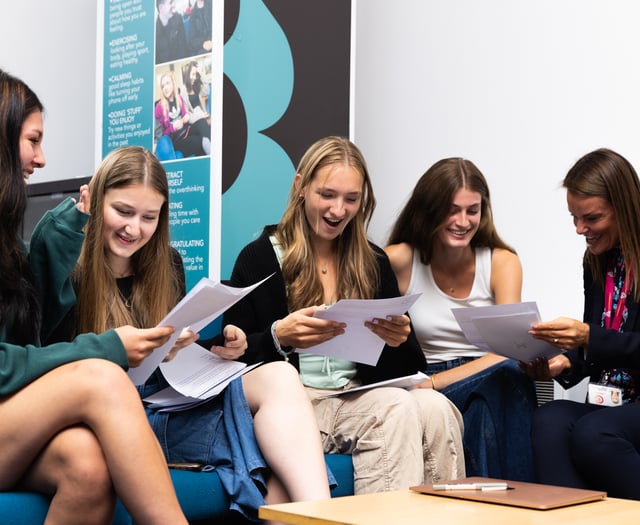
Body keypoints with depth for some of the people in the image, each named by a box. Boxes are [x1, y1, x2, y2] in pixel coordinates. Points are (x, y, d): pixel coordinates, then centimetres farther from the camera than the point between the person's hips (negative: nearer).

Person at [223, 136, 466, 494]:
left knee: (435, 407, -30)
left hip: (360, 395, 4)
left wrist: (399, 340, -9)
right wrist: (279, 338, -20)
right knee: (398, 409, -32)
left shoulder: (373, 262, 17)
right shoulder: (259, 258, 5)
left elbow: (412, 367, 15)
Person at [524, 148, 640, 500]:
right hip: (611, 404, 6)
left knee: (592, 433, -34)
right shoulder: (598, 262, 17)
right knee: (549, 420, -25)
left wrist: (588, 337, -22)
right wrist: (564, 363, 0)